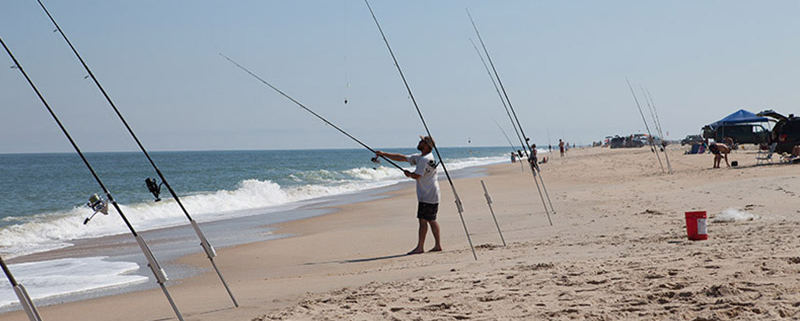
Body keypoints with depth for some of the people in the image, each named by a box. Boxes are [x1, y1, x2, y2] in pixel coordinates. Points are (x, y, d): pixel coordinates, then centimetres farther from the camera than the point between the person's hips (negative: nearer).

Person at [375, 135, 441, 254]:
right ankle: (438, 245, 17)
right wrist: (384, 154, 13)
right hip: (431, 195, 10)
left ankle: (420, 247, -4)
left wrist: (408, 174, 3)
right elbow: (401, 158, 16)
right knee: (431, 220, 13)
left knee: (423, 220, -7)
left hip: (427, 196, -10)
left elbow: (416, 175, -19)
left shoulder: (425, 159, -17)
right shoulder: (419, 157, 15)